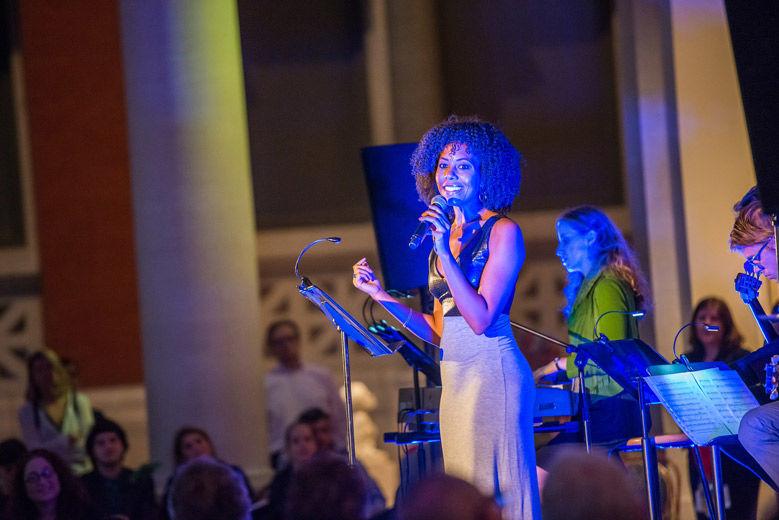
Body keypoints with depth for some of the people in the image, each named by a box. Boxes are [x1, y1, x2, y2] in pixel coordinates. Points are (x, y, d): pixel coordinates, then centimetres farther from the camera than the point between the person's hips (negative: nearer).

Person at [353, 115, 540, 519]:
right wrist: (381, 296, 12)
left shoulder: (502, 232, -5)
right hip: (454, 380, 7)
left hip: (492, 374, -7)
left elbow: (481, 319, -15)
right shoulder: (444, 234, 14)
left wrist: (445, 253, -17)